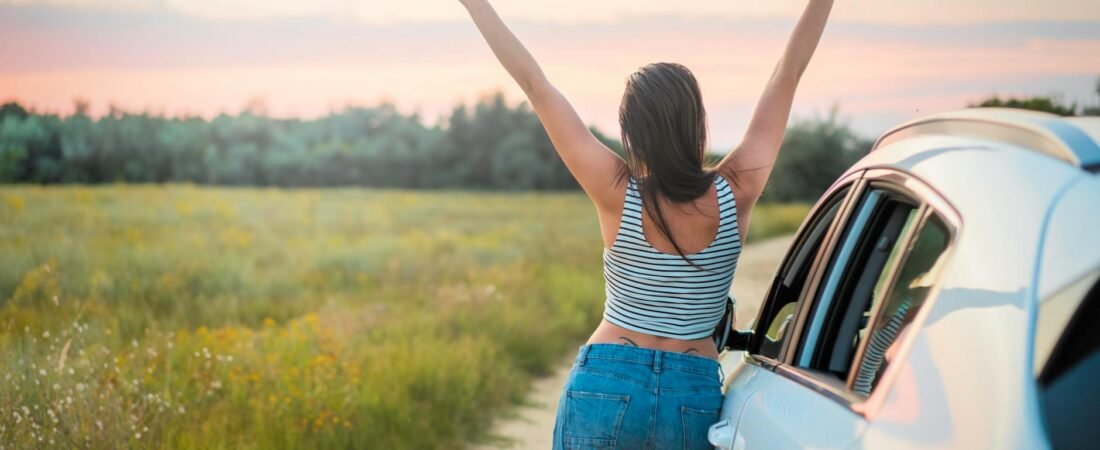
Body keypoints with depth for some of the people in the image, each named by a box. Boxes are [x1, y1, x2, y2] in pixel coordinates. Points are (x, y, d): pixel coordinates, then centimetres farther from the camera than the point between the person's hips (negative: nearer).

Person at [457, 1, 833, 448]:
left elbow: (535, 84, -9)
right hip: (694, 399, 2)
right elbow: (789, 72, -3)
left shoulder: (617, 194, -12)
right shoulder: (734, 195, -8)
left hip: (605, 388, -1)